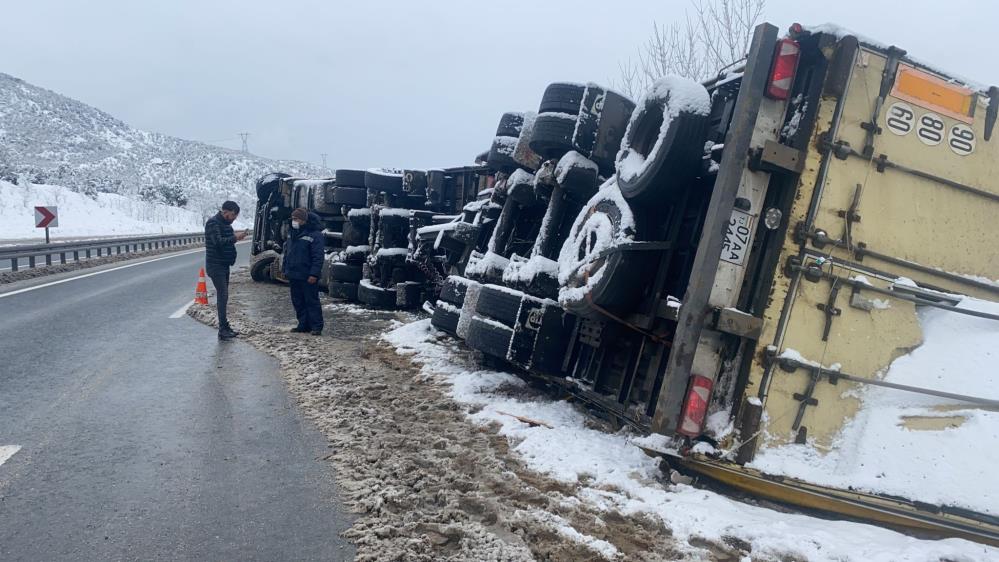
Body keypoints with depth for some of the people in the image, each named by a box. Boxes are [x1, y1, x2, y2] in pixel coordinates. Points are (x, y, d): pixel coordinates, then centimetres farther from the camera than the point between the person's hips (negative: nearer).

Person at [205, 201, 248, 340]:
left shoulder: (226, 223, 14)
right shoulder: (213, 223, -14)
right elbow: (218, 242, -26)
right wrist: (235, 237, -25)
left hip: (224, 265, 9)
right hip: (215, 266, -9)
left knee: (223, 296, 12)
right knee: (222, 296, -12)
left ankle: (225, 328, 19)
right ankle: (223, 330, -11)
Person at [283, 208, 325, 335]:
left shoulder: (315, 235, -12)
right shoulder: (293, 234, 14)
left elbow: (318, 257, -17)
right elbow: (287, 252, 21)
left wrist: (314, 274, -21)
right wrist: (285, 269, 15)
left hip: (307, 277, -8)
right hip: (294, 276, 8)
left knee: (312, 301, -3)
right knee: (297, 301, 12)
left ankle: (316, 326, 2)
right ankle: (303, 325, 20)